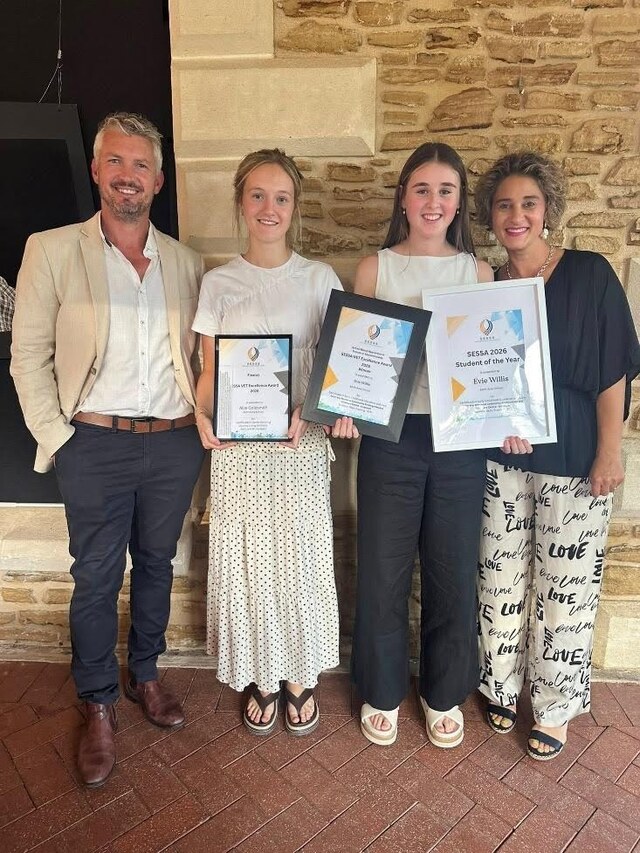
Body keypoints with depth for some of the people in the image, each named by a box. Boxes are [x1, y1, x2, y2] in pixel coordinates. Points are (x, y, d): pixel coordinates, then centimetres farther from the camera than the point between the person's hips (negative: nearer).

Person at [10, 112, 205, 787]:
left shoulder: (186, 262, 9)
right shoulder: (52, 251, 0)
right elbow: (28, 357, -2)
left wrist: (202, 421, 1)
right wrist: (56, 439, -8)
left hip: (175, 443, 3)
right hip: (96, 445, -3)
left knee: (156, 563, 16)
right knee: (96, 577, 7)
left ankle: (145, 675, 38)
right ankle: (98, 705, 29)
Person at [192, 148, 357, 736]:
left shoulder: (320, 280, 2)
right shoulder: (219, 284, 5)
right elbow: (210, 372, 5)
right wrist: (202, 413, -15)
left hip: (302, 445, 0)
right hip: (237, 448, 1)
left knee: (301, 560, 8)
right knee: (247, 562, 10)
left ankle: (301, 676, 33)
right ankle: (260, 677, 33)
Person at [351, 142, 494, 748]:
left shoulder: (478, 271, 7)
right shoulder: (374, 268, 3)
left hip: (460, 440, 2)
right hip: (391, 438, -1)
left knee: (453, 573, 12)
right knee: (382, 573, 8)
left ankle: (444, 693, 36)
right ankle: (381, 691, 33)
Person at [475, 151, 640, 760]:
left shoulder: (589, 274, -6)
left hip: (573, 461, -3)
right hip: (502, 459, 3)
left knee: (565, 586, 8)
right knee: (501, 577, 12)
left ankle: (554, 708, 29)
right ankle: (502, 688, 34)